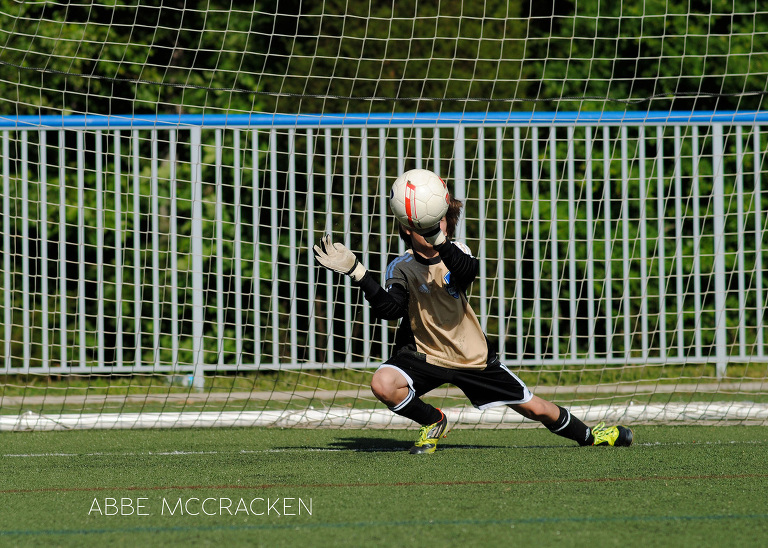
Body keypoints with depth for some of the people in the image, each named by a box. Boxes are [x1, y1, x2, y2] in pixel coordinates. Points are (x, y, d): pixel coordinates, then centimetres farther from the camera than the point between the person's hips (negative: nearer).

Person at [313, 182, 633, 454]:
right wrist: (357, 272, -43)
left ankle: (586, 435, 38)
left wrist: (440, 243, -54)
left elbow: (468, 271, -34)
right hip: (425, 354, -1)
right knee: (383, 384, -32)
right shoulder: (402, 268, -13)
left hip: (473, 356, 2)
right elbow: (390, 308, -32)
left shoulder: (455, 252, -8)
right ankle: (432, 422, -2)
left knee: (535, 409, 7)